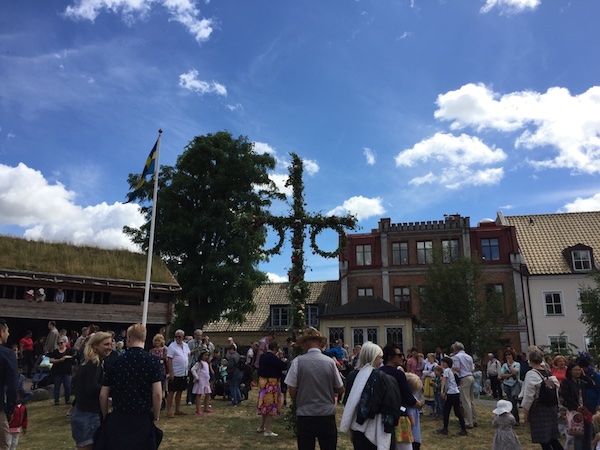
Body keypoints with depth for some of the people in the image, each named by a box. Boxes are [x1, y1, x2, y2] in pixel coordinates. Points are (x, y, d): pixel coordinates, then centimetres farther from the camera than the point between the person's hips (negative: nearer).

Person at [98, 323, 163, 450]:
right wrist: (156, 417, 1)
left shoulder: (116, 362, 0)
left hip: (117, 419, 2)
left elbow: (103, 395, 2)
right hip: (143, 420, -2)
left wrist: (106, 416, 16)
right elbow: (157, 393, -14)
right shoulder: (153, 361, -8)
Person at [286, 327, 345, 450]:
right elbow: (340, 390, 4)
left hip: (304, 416, -1)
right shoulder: (330, 362, -4)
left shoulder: (298, 361, -9)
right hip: (327, 416, 1)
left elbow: (292, 392, -7)